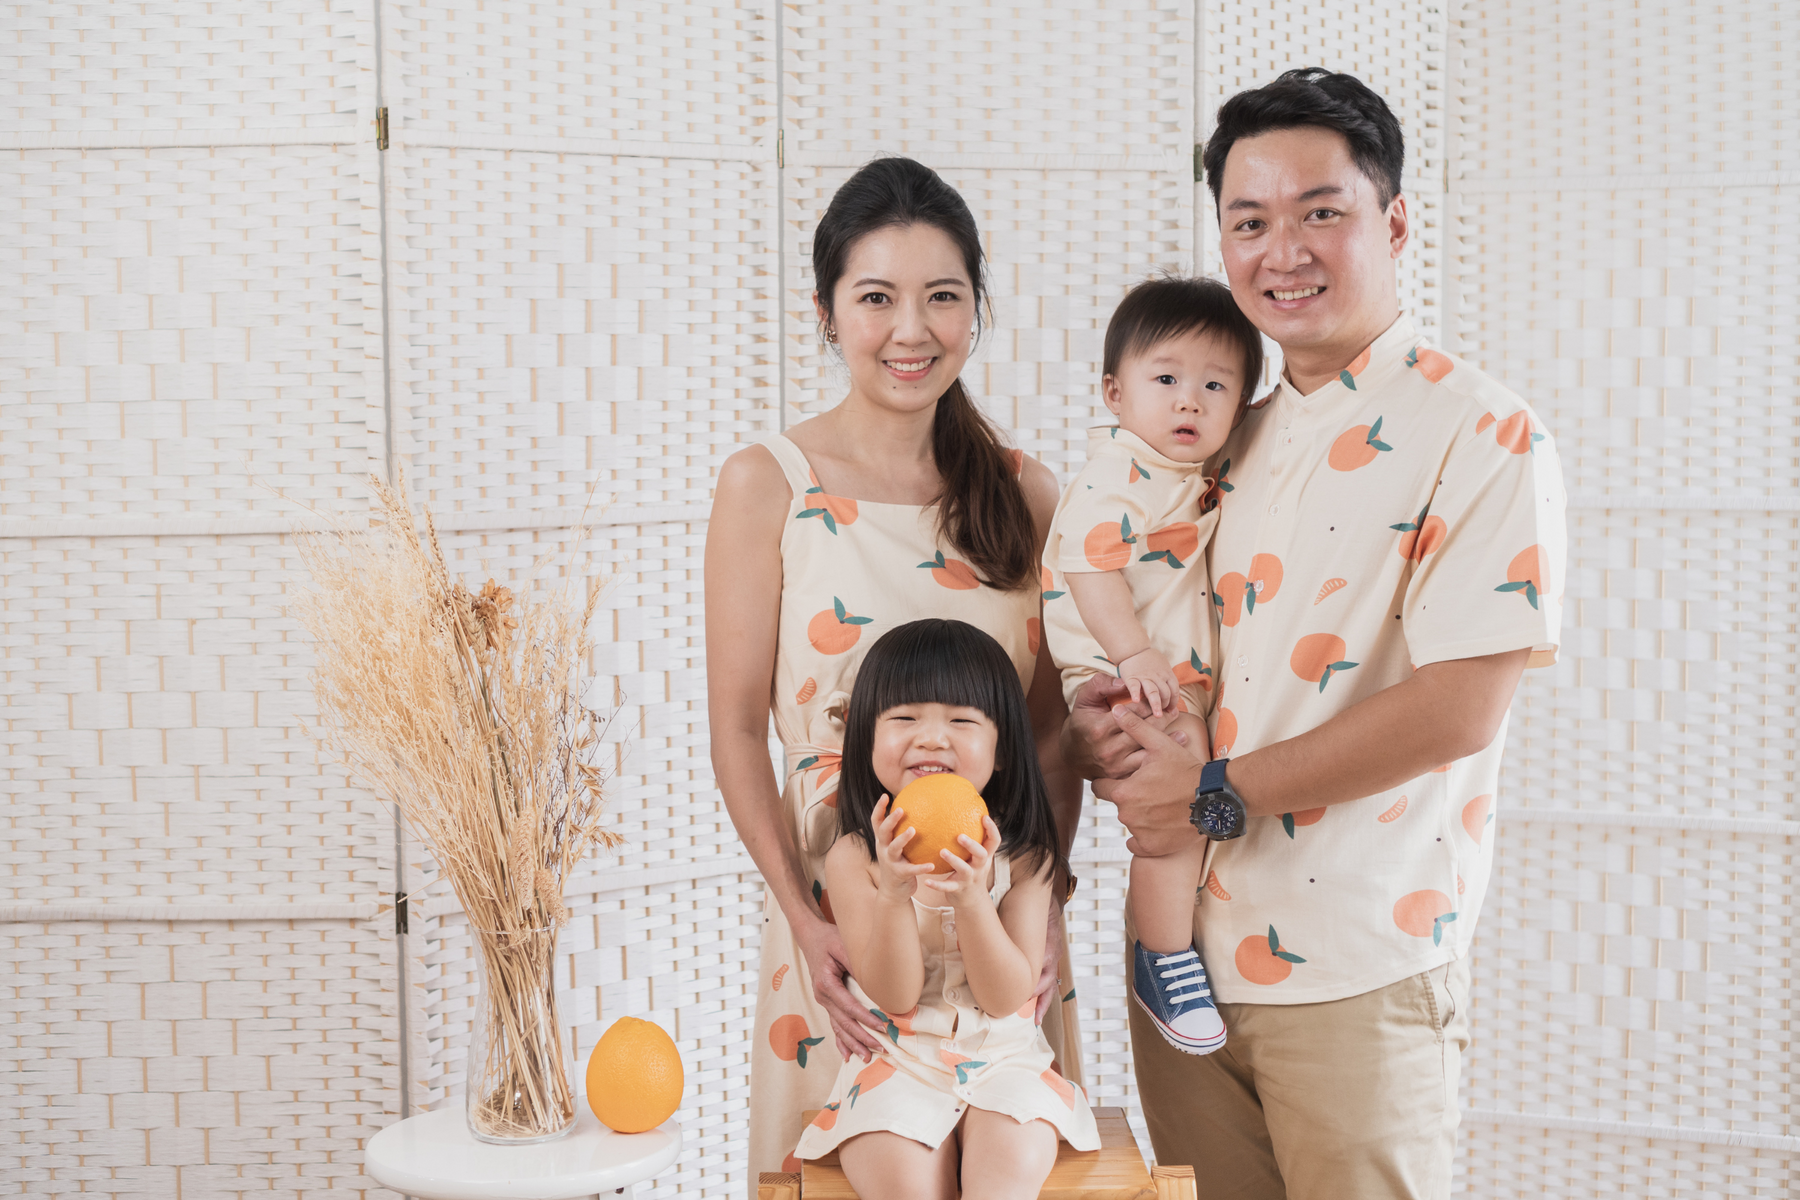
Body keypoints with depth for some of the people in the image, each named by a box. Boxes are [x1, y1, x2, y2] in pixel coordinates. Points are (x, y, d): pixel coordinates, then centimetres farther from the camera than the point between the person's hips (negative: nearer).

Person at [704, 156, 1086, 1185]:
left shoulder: (1027, 492, 5)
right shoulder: (768, 485, -4)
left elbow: (1057, 731, 6)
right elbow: (738, 728, -5)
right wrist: (805, 918, -15)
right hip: (839, 915, -3)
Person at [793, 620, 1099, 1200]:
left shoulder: (1023, 855, -4)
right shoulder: (855, 857, -6)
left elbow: (1006, 997, -8)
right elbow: (894, 996, -9)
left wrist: (971, 897, -25)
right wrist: (893, 893, -26)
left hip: (1002, 1058, 1)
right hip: (896, 1064, 0)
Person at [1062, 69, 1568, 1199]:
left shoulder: (1481, 433, -9)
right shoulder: (1231, 441, 13)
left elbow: (1459, 710, -17)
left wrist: (1220, 794, -14)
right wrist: (1099, 725, -3)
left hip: (1360, 976, -6)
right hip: (1184, 952, 6)